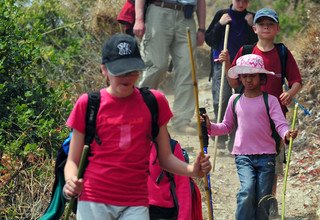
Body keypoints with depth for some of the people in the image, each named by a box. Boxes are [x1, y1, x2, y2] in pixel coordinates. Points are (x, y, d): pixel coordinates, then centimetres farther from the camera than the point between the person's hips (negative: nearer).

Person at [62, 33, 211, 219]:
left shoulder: (154, 102, 7)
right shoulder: (88, 104, 2)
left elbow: (165, 157, 11)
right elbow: (73, 160, 5)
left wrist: (192, 170, -8)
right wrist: (71, 182, -16)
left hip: (135, 205, 1)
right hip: (94, 202, -1)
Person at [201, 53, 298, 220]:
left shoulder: (270, 100, 0)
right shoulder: (235, 100, 9)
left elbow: (280, 124, -10)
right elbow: (227, 126, 18)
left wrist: (286, 134, -32)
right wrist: (210, 127, 0)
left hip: (266, 156, 0)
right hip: (243, 155, 1)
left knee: (263, 198, 2)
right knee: (247, 191, -22)